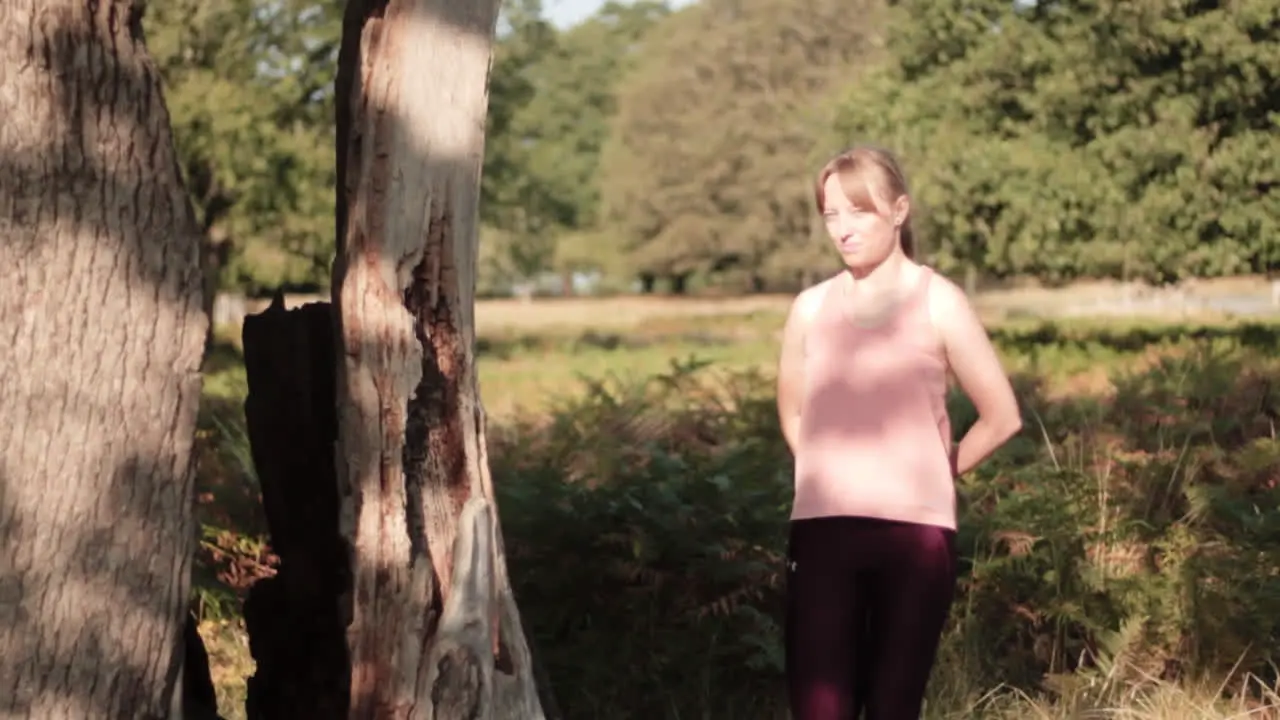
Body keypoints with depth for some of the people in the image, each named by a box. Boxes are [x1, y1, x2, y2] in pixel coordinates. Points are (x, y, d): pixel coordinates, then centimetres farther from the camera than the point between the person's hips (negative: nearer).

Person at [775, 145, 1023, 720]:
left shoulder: (938, 302, -3)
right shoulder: (811, 308, 6)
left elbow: (1001, 417, 0)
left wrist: (935, 474, 9)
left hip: (915, 533, -2)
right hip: (823, 532, 2)